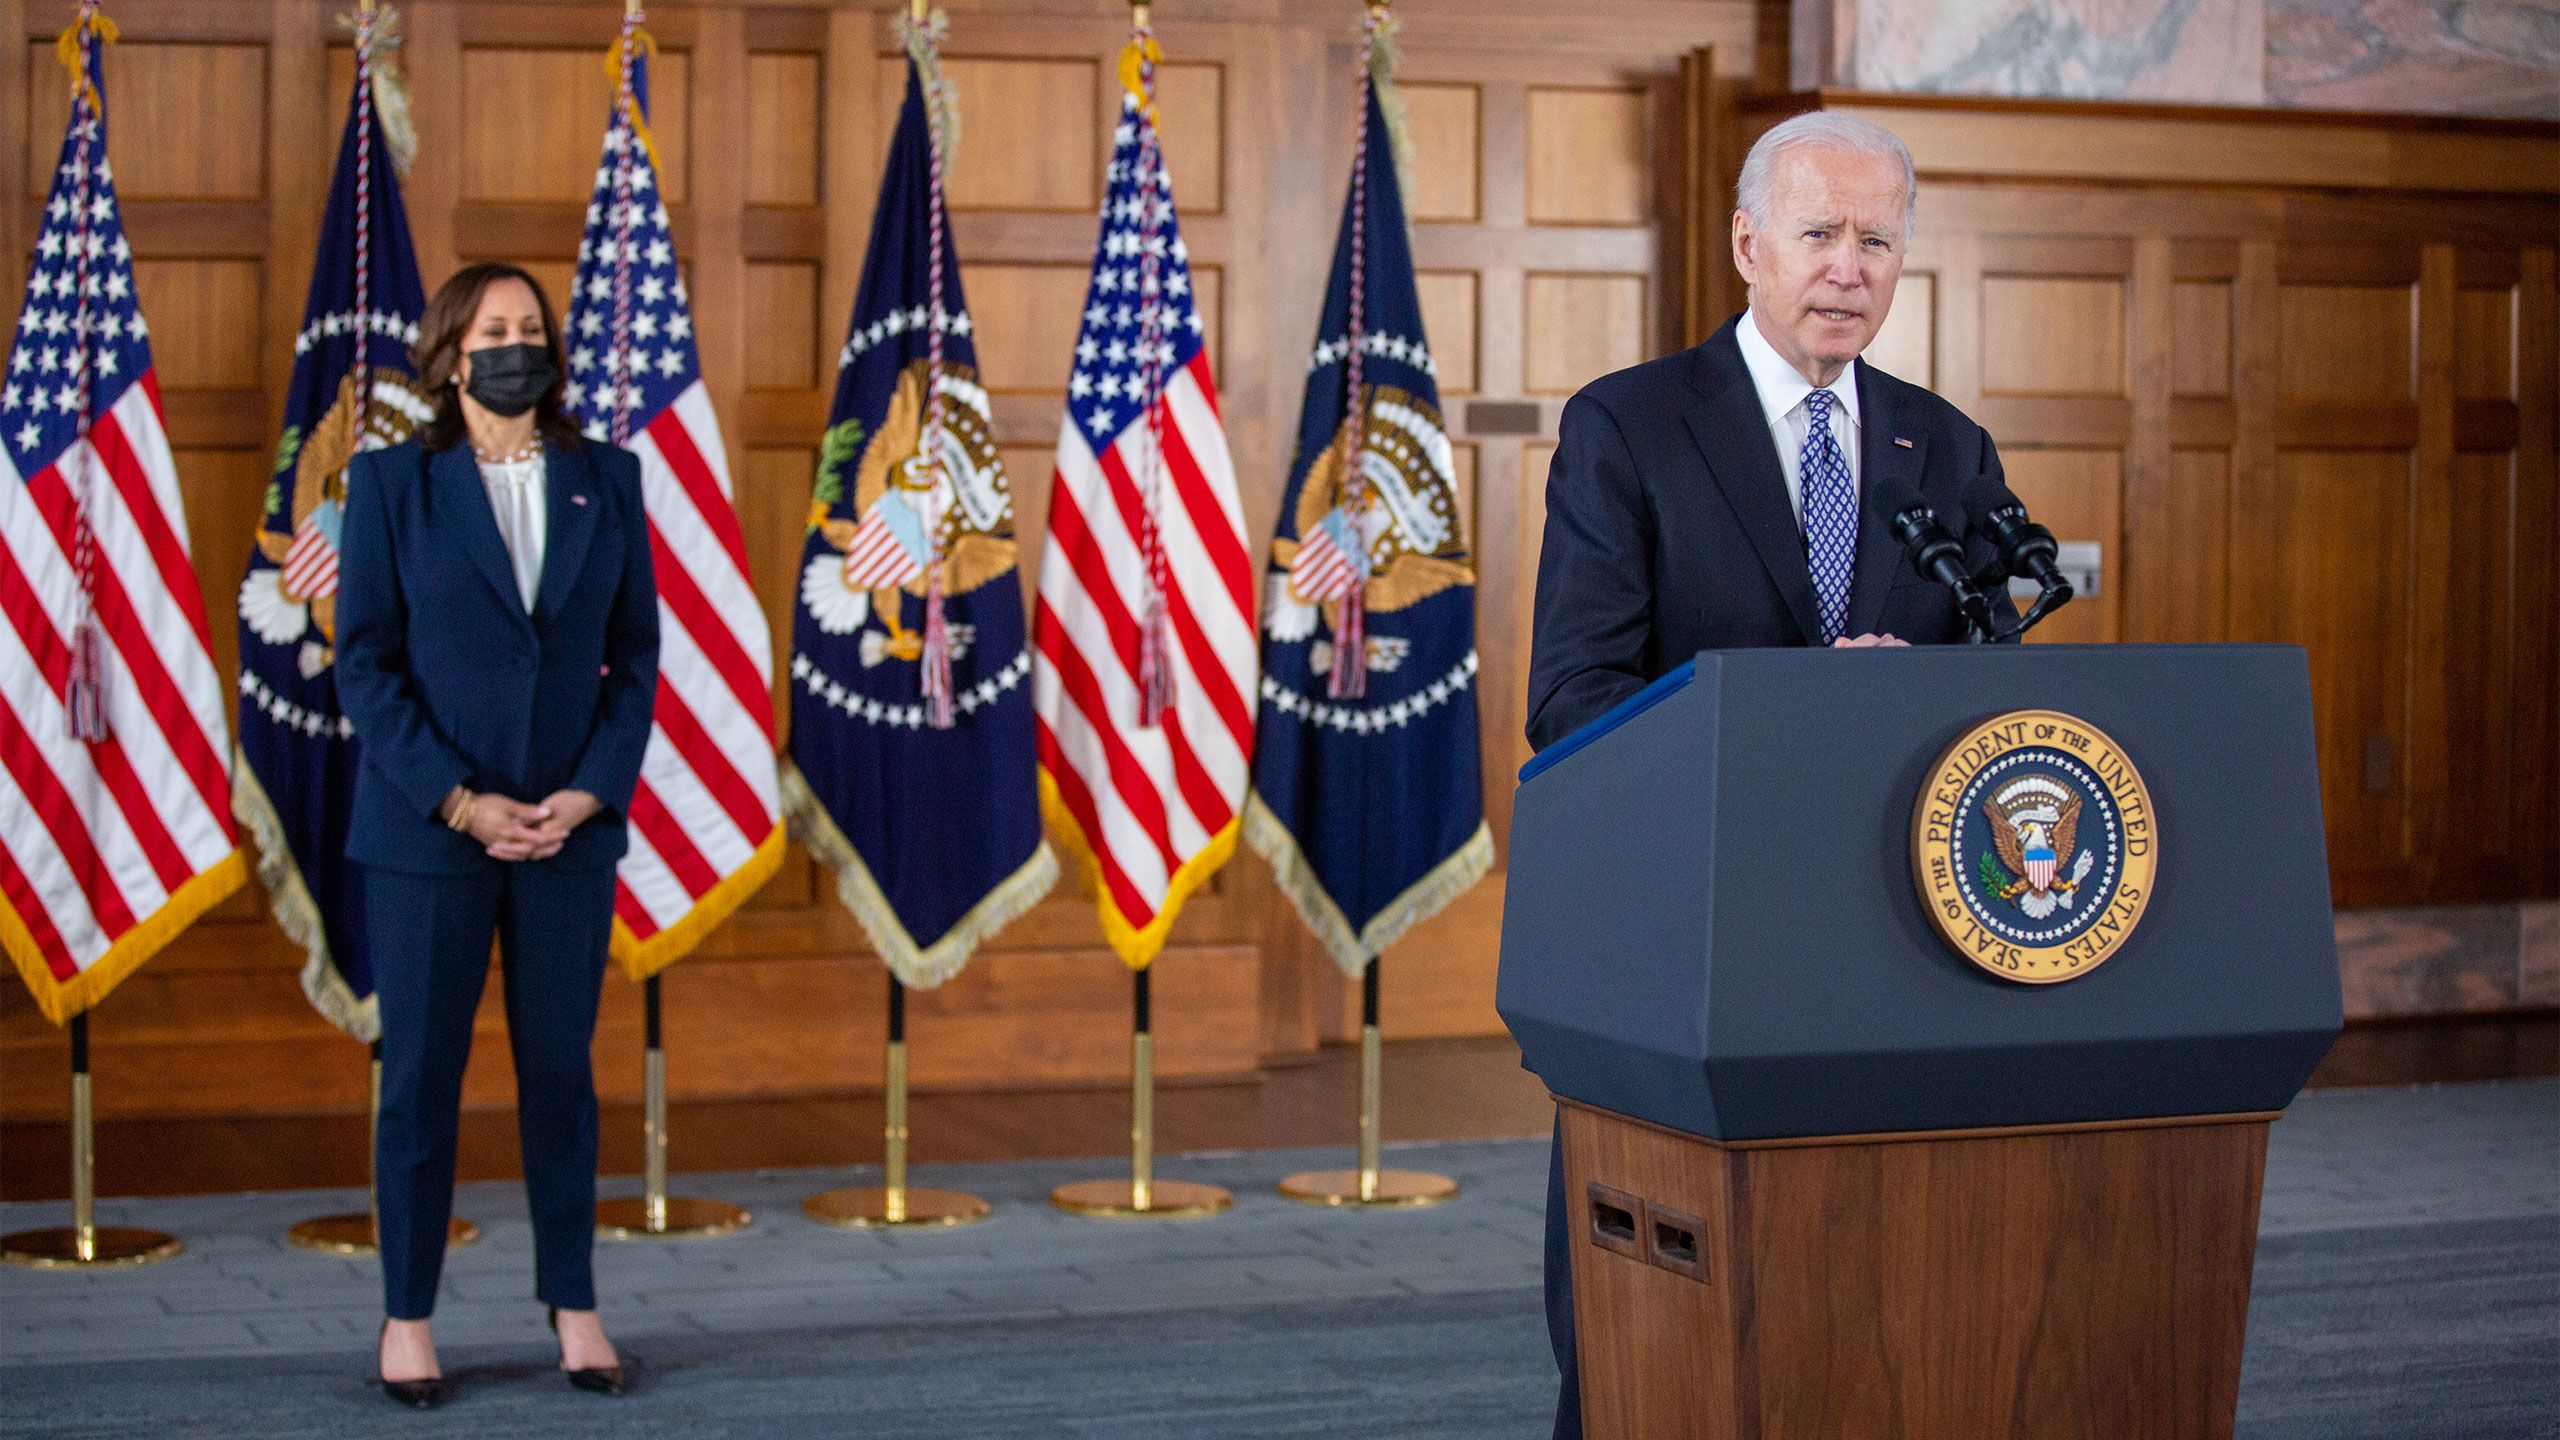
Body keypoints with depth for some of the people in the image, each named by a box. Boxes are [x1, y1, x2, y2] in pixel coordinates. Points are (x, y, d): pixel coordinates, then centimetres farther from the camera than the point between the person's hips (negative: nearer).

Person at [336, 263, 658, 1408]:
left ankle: (573, 1305, 17)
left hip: (570, 828, 2)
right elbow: (363, 661, -4)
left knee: (560, 1072, 7)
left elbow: (637, 653, 7)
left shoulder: (607, 480, 7)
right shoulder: (392, 482, 0)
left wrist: (591, 793, -7)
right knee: (420, 1076, 3)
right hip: (427, 831, -2)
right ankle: (407, 1317, 12)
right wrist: (458, 801, -12)